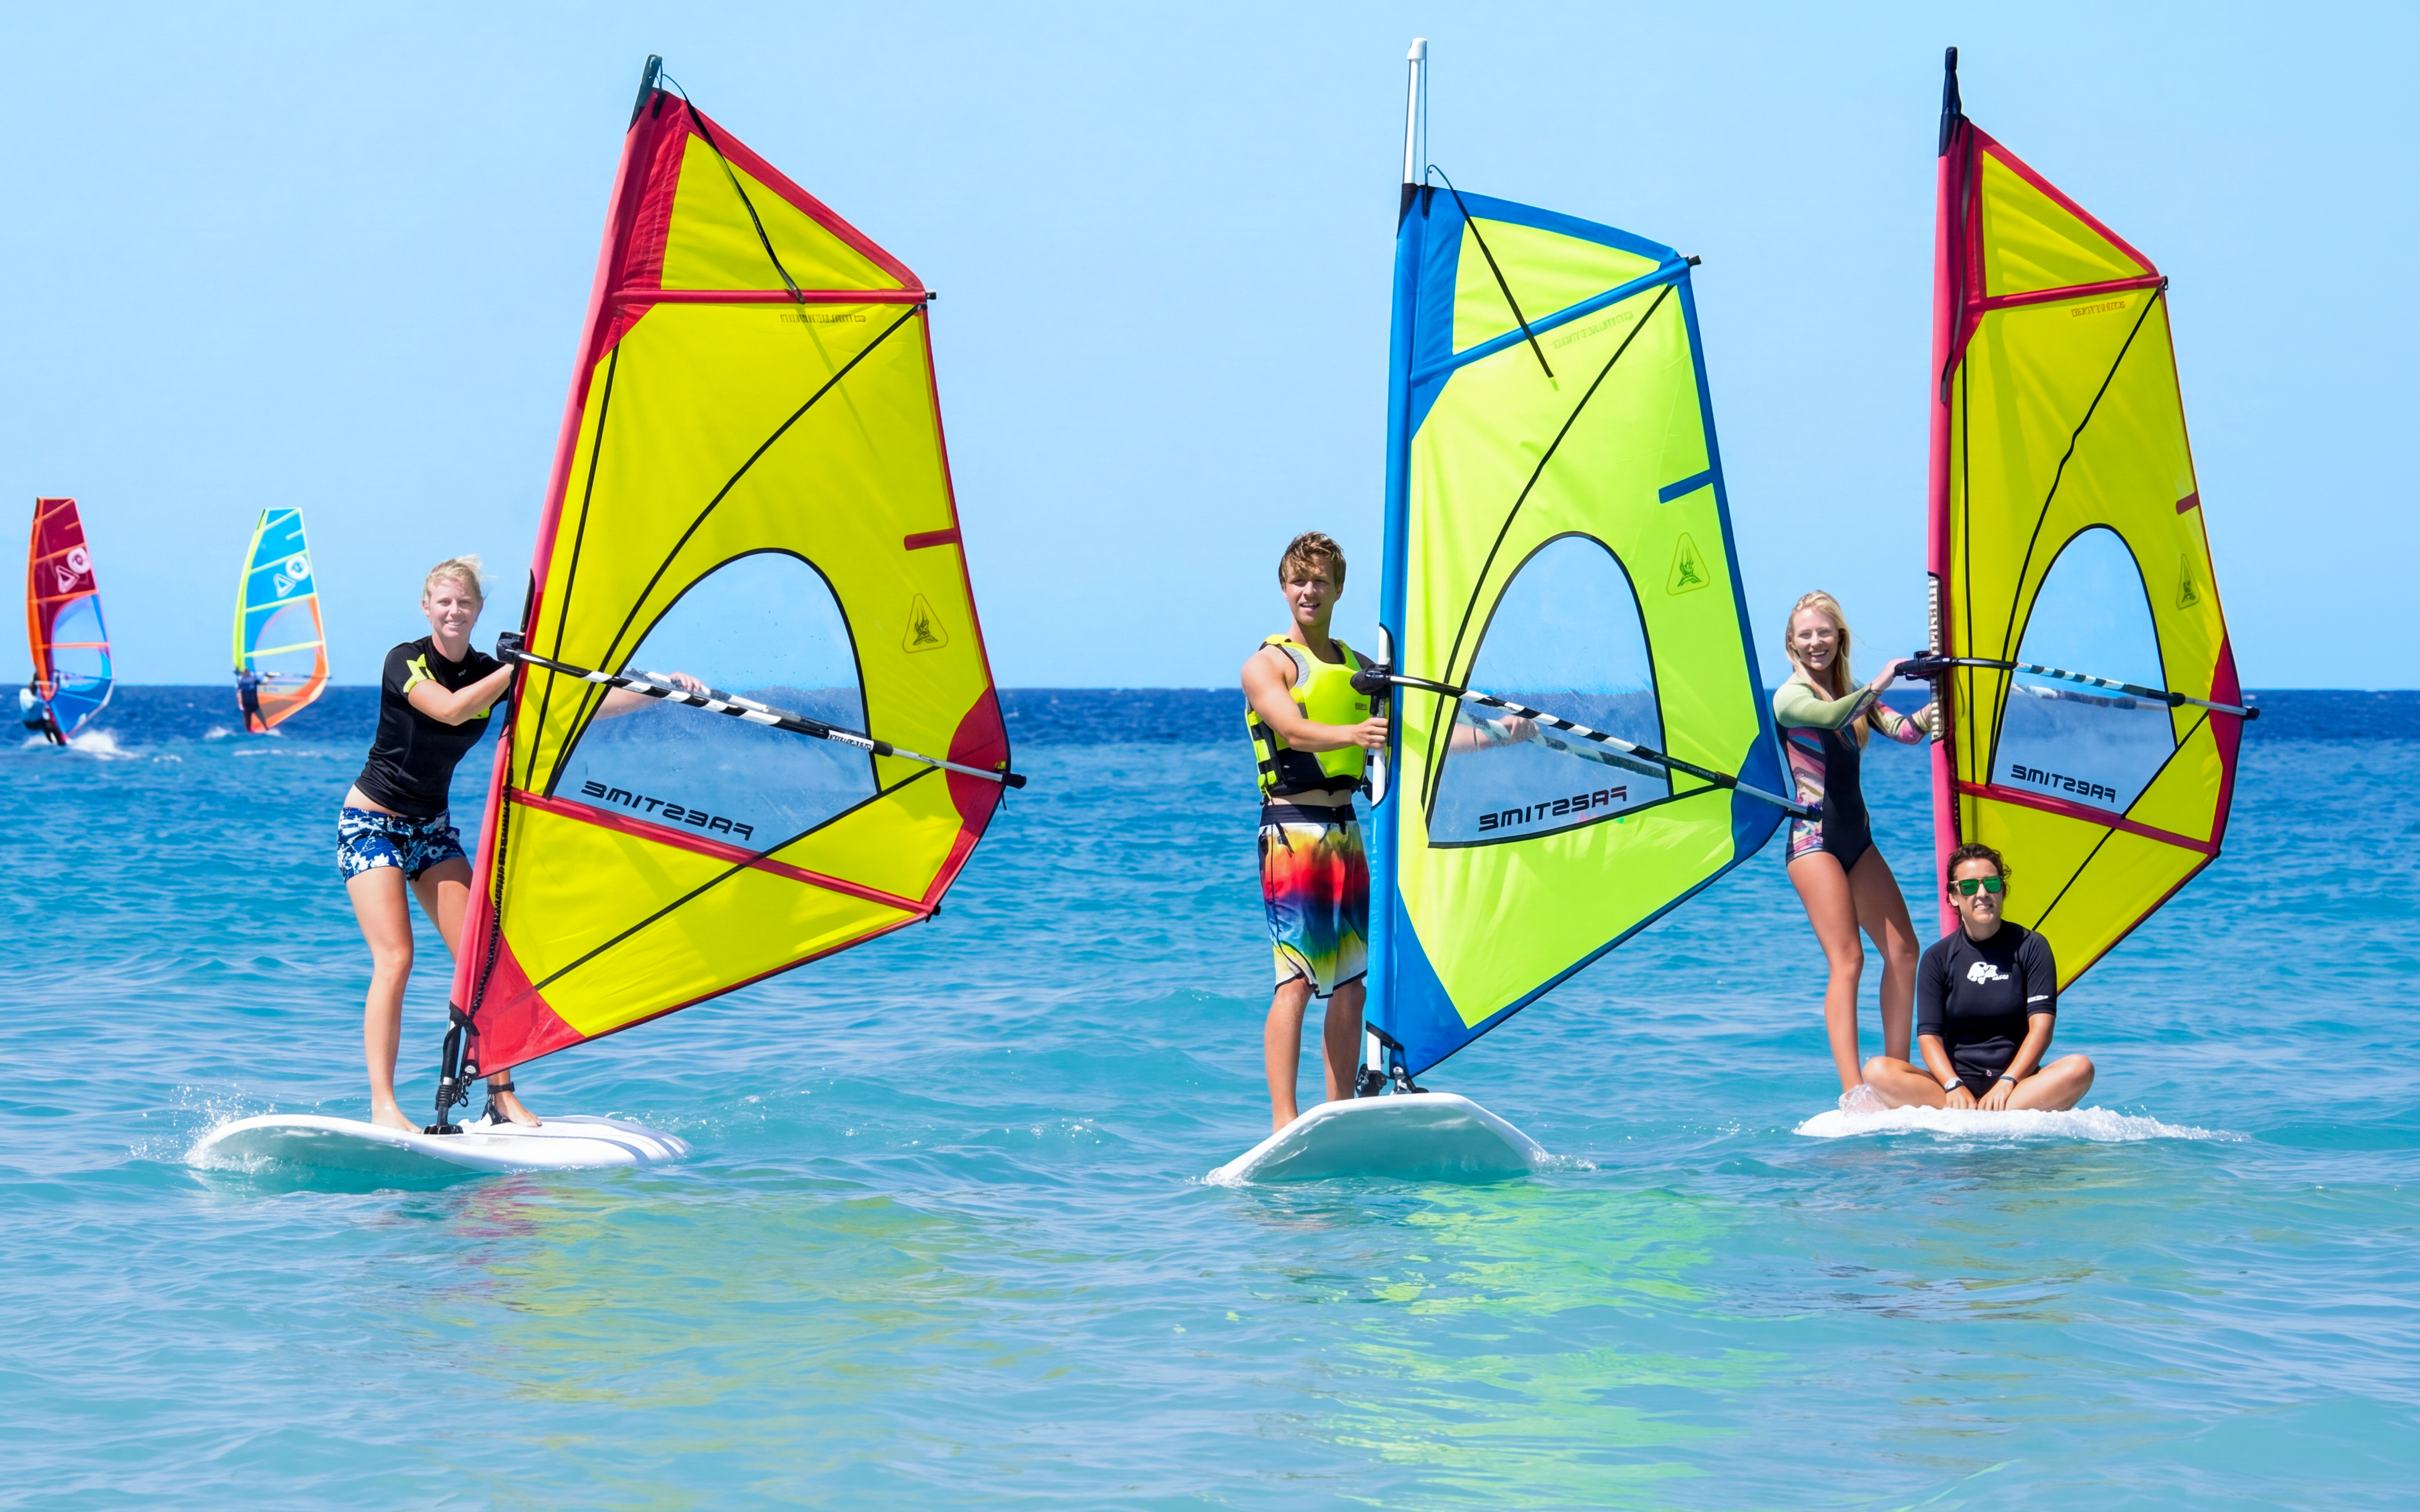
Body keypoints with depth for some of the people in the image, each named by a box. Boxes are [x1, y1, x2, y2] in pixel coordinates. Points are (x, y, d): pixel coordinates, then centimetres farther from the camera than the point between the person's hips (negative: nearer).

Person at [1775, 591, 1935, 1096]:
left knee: (1903, 949, 3)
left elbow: (1905, 731, 1)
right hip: (1814, 839, -7)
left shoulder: (1853, 696, 15)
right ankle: (1854, 1093, -21)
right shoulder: (1790, 698, -4)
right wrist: (1878, 685, -24)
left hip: (1857, 839, 7)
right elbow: (1832, 717, -26)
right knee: (1847, 960, -16)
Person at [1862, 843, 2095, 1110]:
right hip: (1955, 1079, 0)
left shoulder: (2031, 948, 5)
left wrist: (2007, 1083, -19)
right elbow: (1929, 1036, -1)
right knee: (1877, 1071, -25)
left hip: (2018, 1084, 0)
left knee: (2079, 1069, -31)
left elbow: (2041, 1027, -5)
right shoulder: (1938, 958, 7)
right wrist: (1954, 1087, -20)